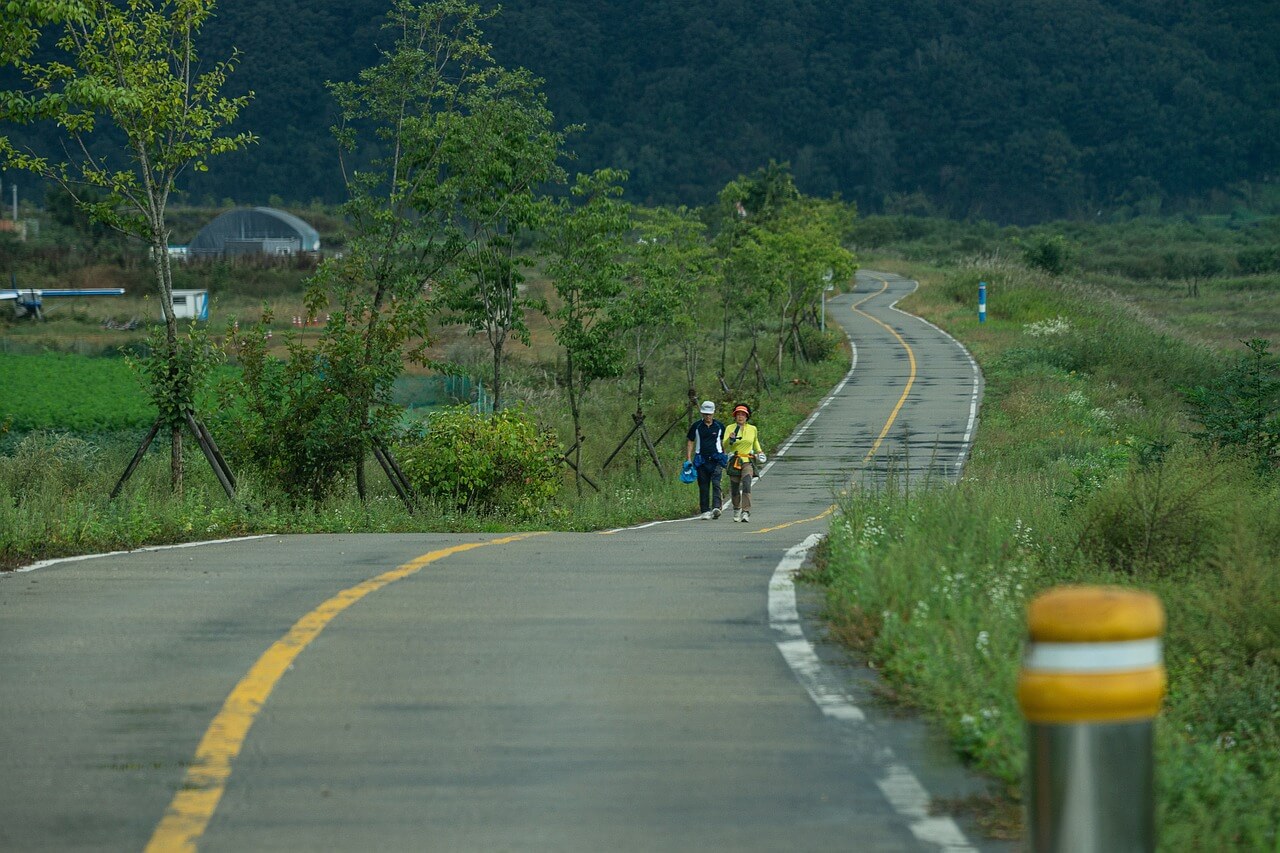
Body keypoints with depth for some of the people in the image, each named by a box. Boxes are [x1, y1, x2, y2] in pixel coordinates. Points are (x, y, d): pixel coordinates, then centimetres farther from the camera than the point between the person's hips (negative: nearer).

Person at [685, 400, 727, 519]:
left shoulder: (719, 426, 7)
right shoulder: (696, 426, 6)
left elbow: (723, 442, 16)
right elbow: (690, 442, 10)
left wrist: (725, 459, 14)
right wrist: (688, 459, 3)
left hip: (716, 459, -1)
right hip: (701, 459, 1)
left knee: (716, 483, -16)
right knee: (703, 486, 2)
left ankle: (716, 508, -26)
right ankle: (705, 510, 8)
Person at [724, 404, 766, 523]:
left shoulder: (752, 429, 8)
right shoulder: (730, 428, 1)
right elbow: (725, 446, -10)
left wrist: (759, 451, 13)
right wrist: (730, 439, -29)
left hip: (747, 462, 0)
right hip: (734, 462, 0)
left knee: (746, 485, -20)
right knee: (734, 489, 5)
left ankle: (746, 512, -24)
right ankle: (736, 509, 32)